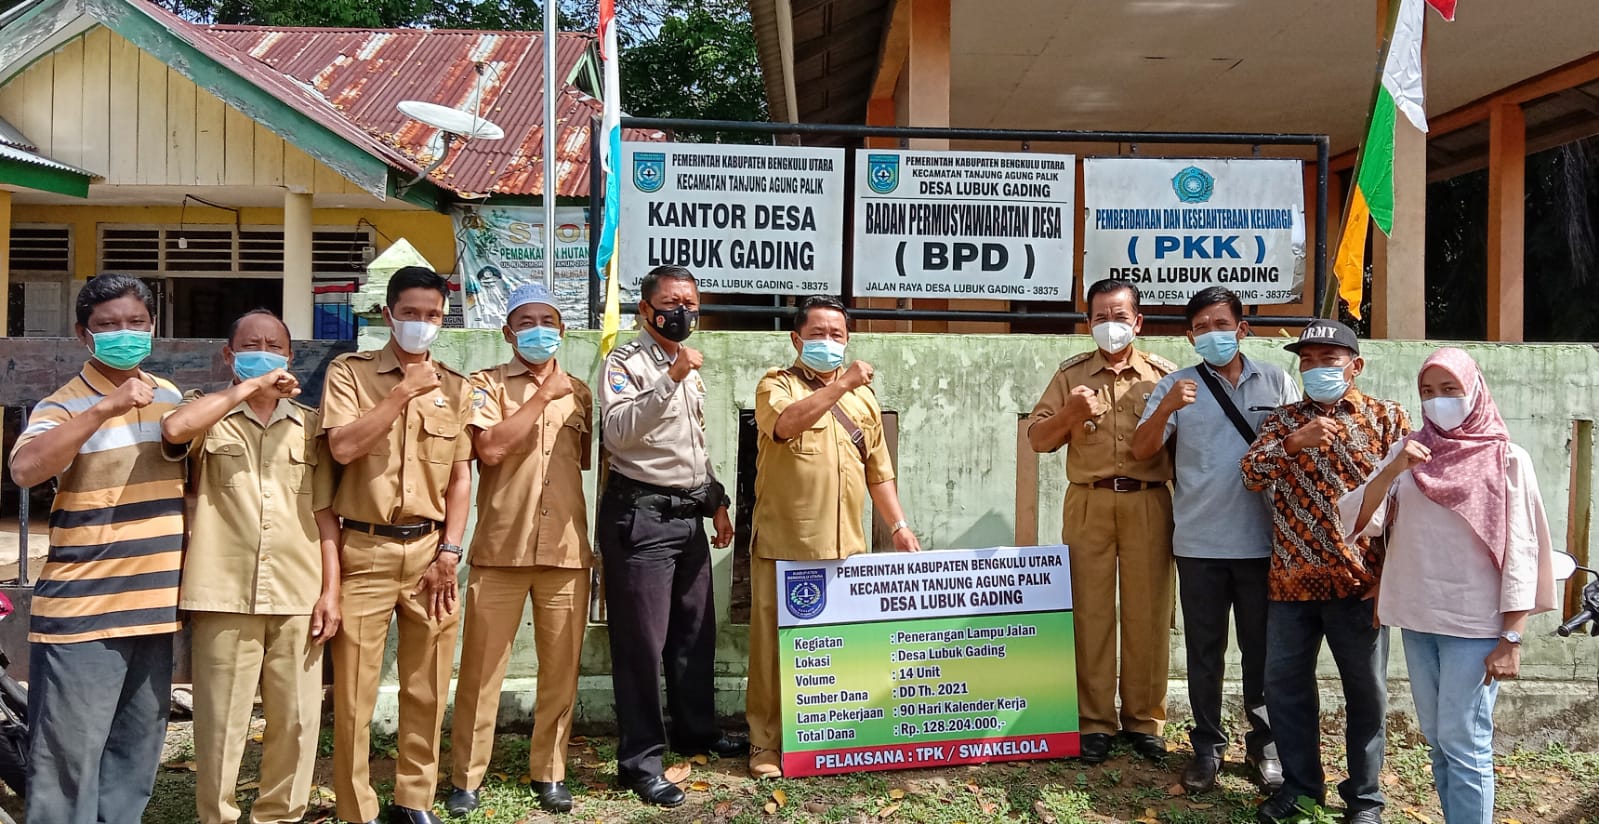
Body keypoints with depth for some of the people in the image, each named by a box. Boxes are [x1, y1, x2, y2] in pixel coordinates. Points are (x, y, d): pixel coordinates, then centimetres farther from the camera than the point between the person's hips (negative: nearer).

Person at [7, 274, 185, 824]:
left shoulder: (169, 397, 10)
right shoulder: (65, 404, -9)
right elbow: (24, 469, -28)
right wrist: (104, 409, -33)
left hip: (155, 605, 6)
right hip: (82, 611, -5)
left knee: (137, 752, 15)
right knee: (69, 755, 0)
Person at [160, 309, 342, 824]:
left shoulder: (309, 425, 13)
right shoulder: (208, 415, 8)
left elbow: (325, 513, 9)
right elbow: (173, 428, -18)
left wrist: (330, 591, 2)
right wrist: (249, 386, -12)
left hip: (297, 598, 2)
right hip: (224, 595, -2)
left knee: (296, 721, 7)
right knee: (221, 725, 4)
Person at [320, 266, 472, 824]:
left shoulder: (455, 388, 10)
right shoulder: (350, 372, 1)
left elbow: (461, 477, 9)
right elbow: (343, 447, -15)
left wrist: (449, 552, 1)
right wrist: (403, 392, -13)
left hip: (430, 550, 3)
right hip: (366, 550, -3)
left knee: (427, 688, 10)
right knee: (355, 690, 1)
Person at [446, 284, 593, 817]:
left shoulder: (579, 392, 14)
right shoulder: (487, 384, 2)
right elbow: (490, 448, -14)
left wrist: (606, 542, 16)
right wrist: (543, 395, -11)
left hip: (567, 550, 3)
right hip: (500, 548, -3)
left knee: (561, 668, 7)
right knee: (482, 667, 2)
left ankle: (548, 772, 21)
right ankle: (467, 777, 15)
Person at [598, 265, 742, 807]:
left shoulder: (689, 367, 17)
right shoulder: (626, 362, -8)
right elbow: (618, 432, -26)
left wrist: (716, 501, 22)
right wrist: (669, 379, -30)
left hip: (689, 514, 8)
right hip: (640, 515, -8)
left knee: (696, 630, 16)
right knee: (642, 640, -3)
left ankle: (695, 729, 33)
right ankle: (640, 760, 6)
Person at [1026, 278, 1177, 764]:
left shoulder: (1164, 375, 8)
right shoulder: (1071, 375, 10)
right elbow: (1037, 439, 6)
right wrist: (1070, 412, -9)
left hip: (1149, 503, 0)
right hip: (1089, 504, 1)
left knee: (1148, 614, 3)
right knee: (1090, 613, 2)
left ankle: (1144, 720, 17)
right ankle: (1094, 722, 11)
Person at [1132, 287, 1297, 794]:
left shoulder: (1277, 382, 5)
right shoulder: (1177, 385, 1)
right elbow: (1141, 451, -6)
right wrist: (1166, 408, -24)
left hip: (1263, 539, 1)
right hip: (1198, 542, 0)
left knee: (1262, 646, 11)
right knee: (1204, 649, 8)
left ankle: (1264, 741, 26)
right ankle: (1208, 745, 20)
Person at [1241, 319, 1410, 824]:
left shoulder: (1386, 418, 2)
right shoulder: (1282, 421, 9)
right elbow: (1252, 476, -5)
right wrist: (1292, 443, -22)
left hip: (1359, 582, -2)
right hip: (1291, 579, 3)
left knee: (1367, 693, 9)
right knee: (1285, 687, 9)